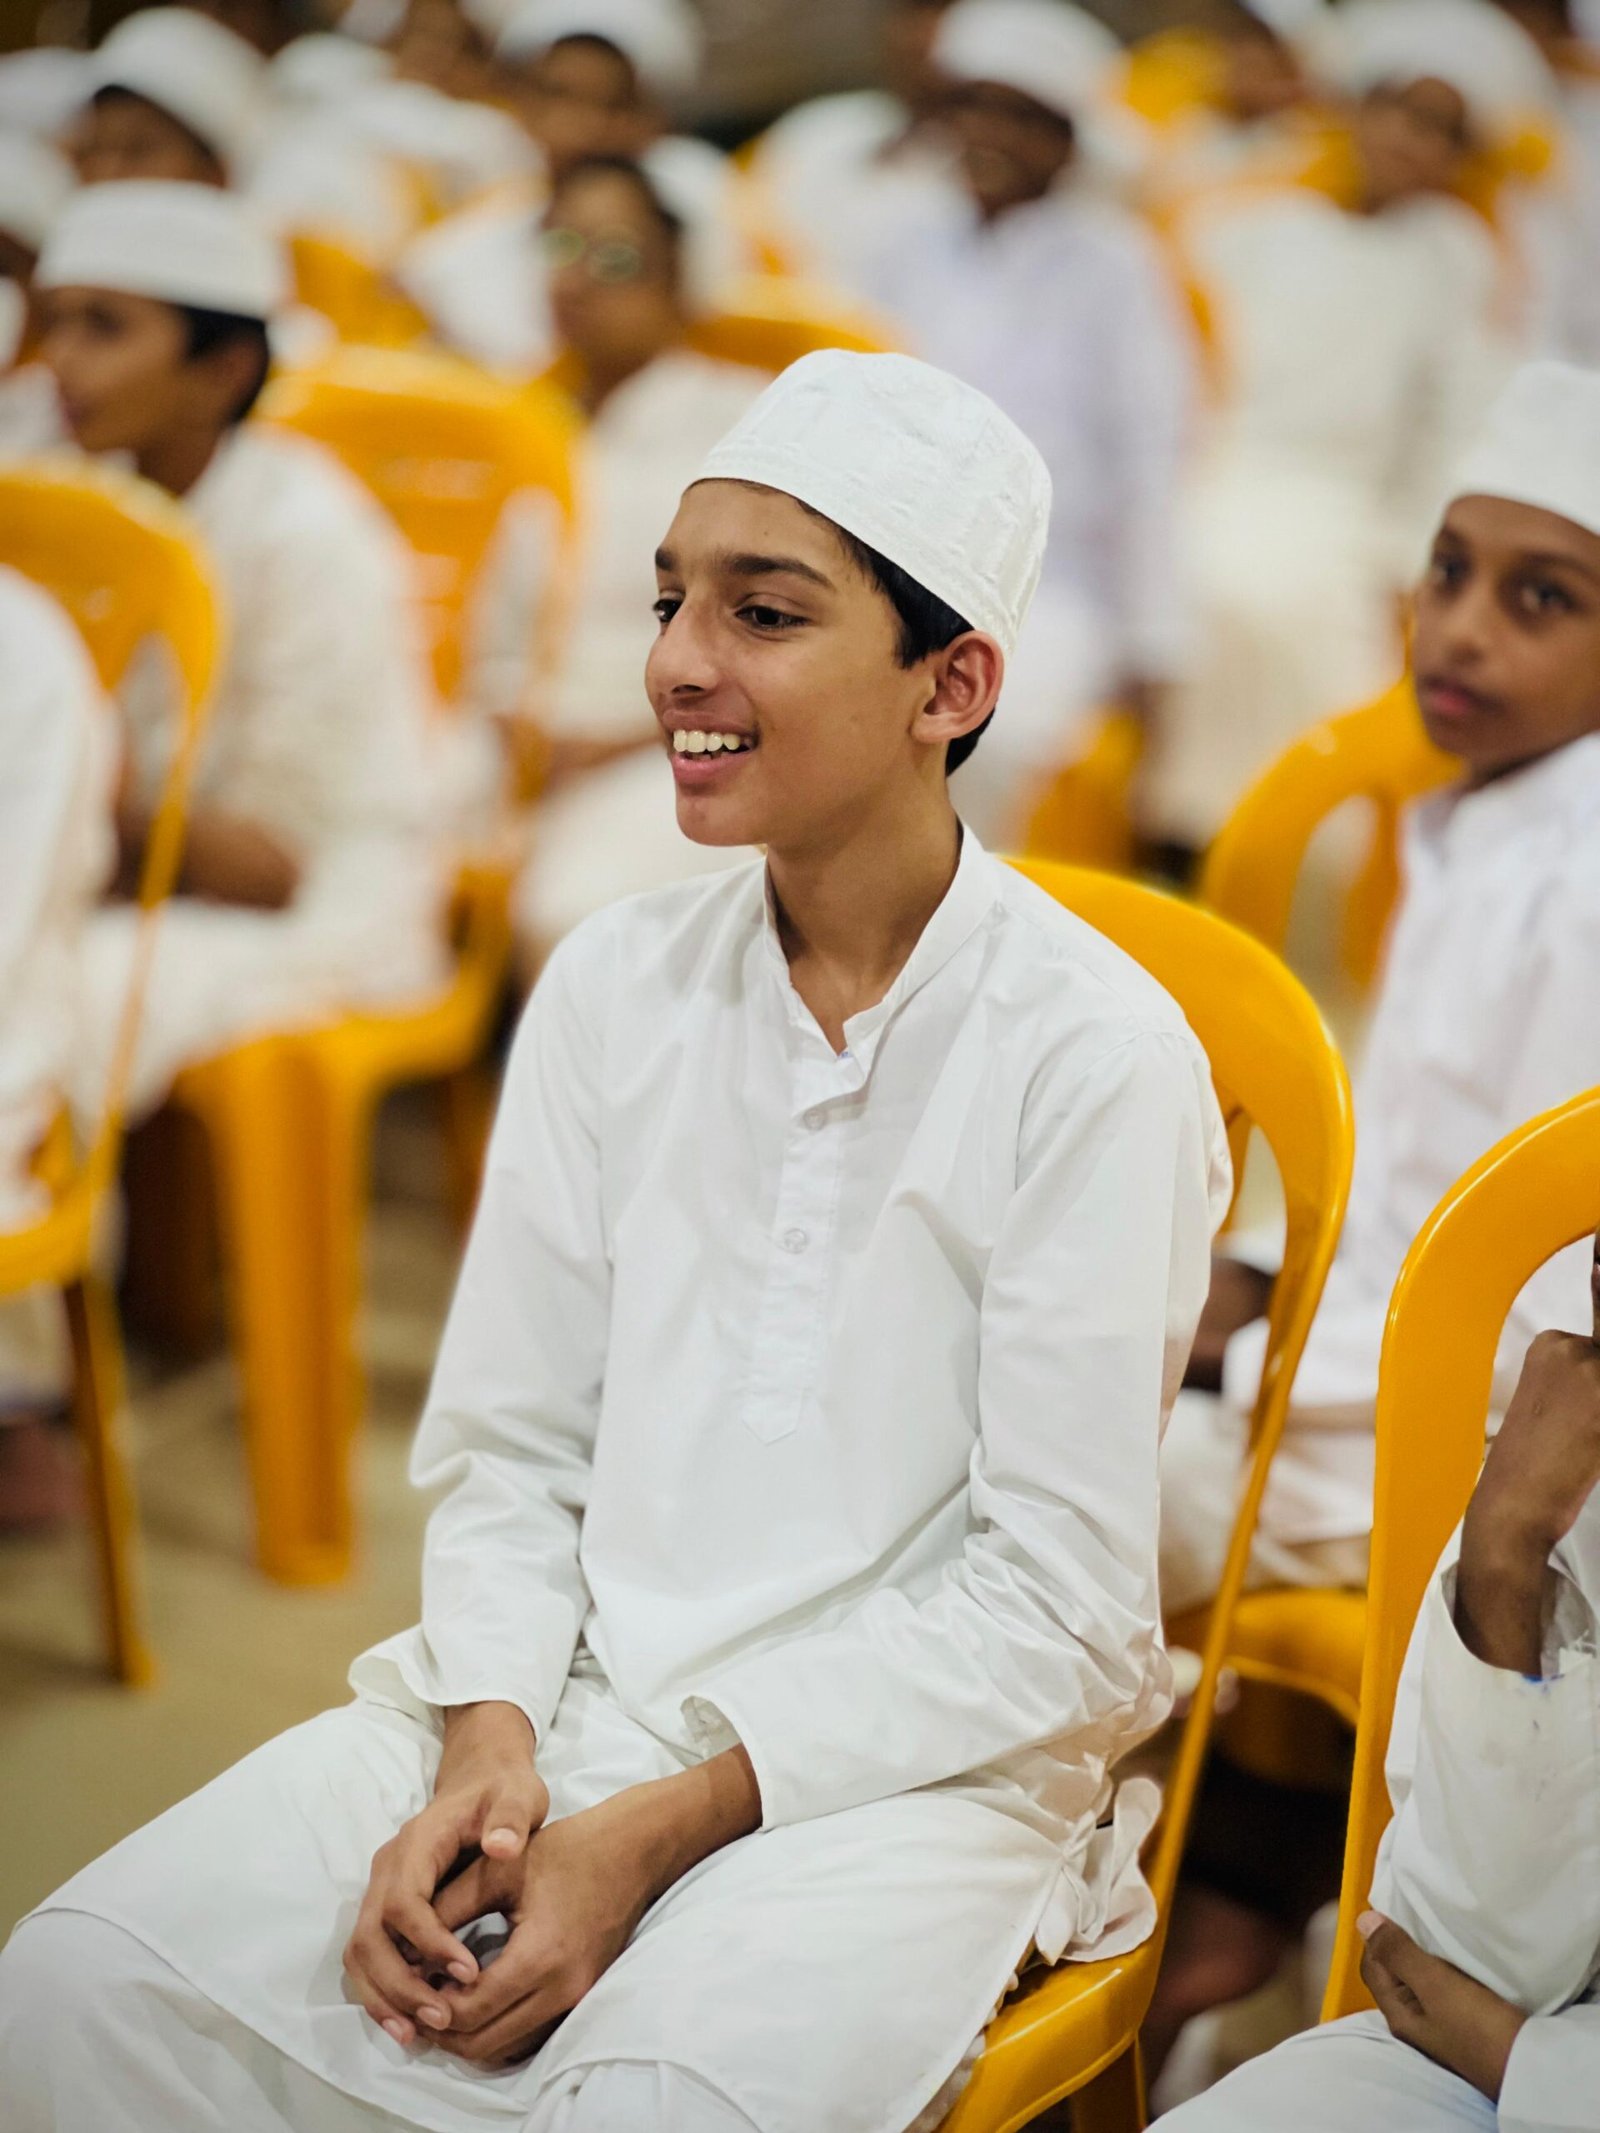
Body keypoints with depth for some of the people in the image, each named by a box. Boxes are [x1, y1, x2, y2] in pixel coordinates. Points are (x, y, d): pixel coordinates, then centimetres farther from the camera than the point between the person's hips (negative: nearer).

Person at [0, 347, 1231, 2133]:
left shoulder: (1096, 1058, -11)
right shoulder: (611, 987, 5)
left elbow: (1057, 1603, -11)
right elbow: (506, 1449, 8)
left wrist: (655, 1834, -15)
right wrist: (488, 1756, -10)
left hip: (920, 1760, -4)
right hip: (564, 1697, 5)